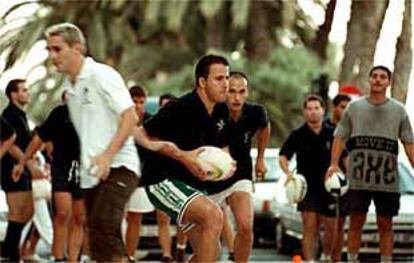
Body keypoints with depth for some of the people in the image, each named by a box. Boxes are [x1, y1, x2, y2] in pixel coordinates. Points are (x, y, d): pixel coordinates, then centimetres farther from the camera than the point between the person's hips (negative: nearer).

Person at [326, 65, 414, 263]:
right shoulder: (354, 107, 10)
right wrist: (334, 164, -6)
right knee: (356, 222, 2)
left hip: (387, 180, 0)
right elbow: (340, 137, 7)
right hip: (358, 178, 0)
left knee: (385, 225, 2)